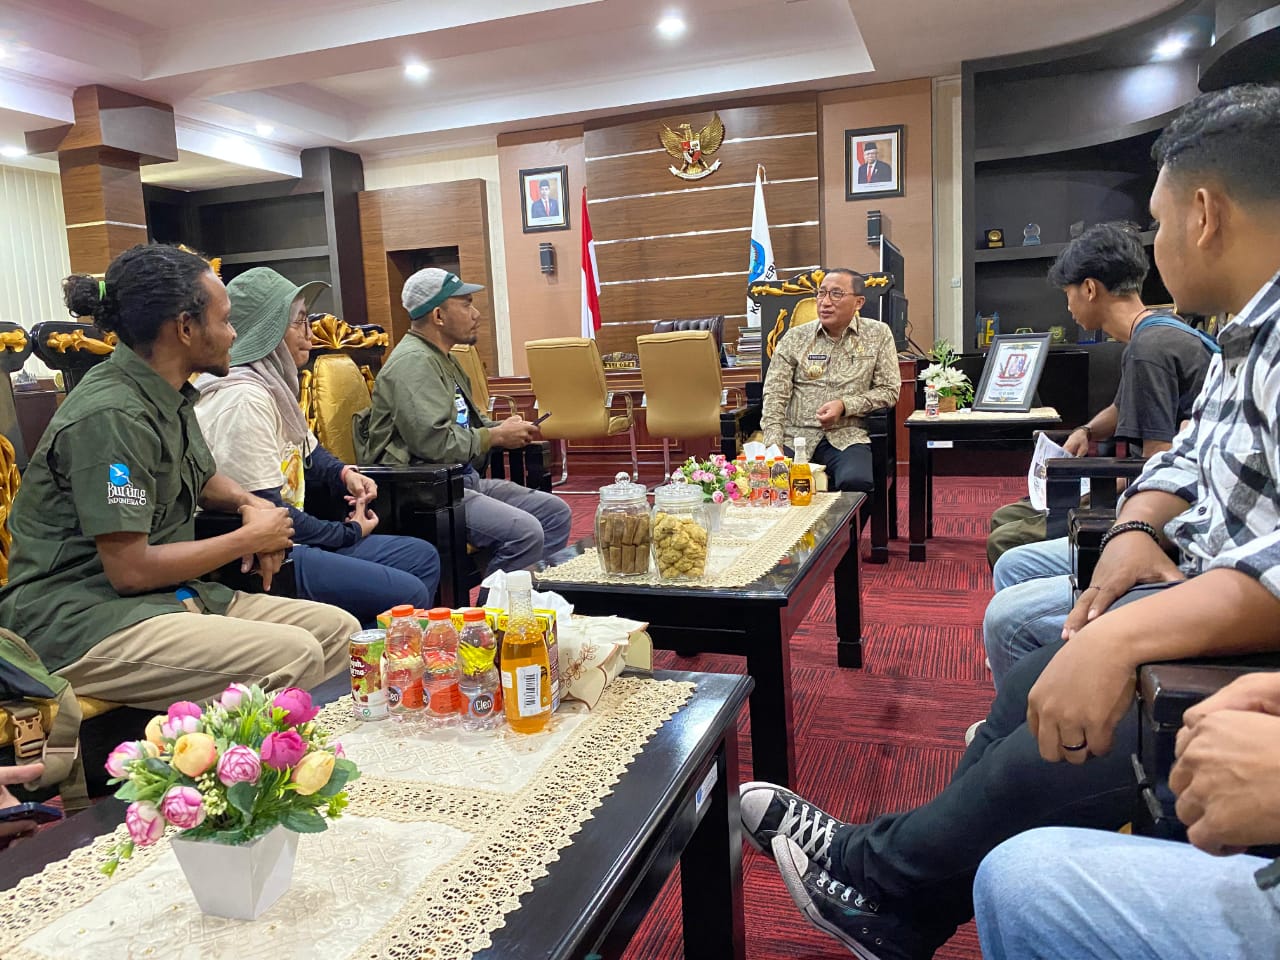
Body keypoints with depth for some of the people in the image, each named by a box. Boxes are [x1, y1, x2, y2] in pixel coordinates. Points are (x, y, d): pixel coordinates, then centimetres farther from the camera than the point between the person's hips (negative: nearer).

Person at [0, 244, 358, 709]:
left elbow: (203, 478, 29)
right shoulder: (111, 416, -19)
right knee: (295, 656, -29)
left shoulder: (170, 396, 9)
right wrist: (249, 538, -10)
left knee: (338, 630, -4)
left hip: (176, 594, 10)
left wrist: (251, 504, 6)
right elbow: (130, 570, -22)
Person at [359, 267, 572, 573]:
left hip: (464, 479, 11)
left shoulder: (442, 358, 20)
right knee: (525, 532, -26)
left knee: (556, 513, 6)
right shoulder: (414, 362, -15)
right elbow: (435, 443, -26)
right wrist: (497, 436, -12)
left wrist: (504, 429, 7)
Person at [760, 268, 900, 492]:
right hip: (795, 436, 1)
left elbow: (889, 390, 6)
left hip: (847, 437, -1)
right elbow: (775, 395, 4)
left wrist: (845, 406, -10)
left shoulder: (878, 335, 9)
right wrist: (774, 447, -10)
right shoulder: (795, 337, 10)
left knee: (856, 481, -32)